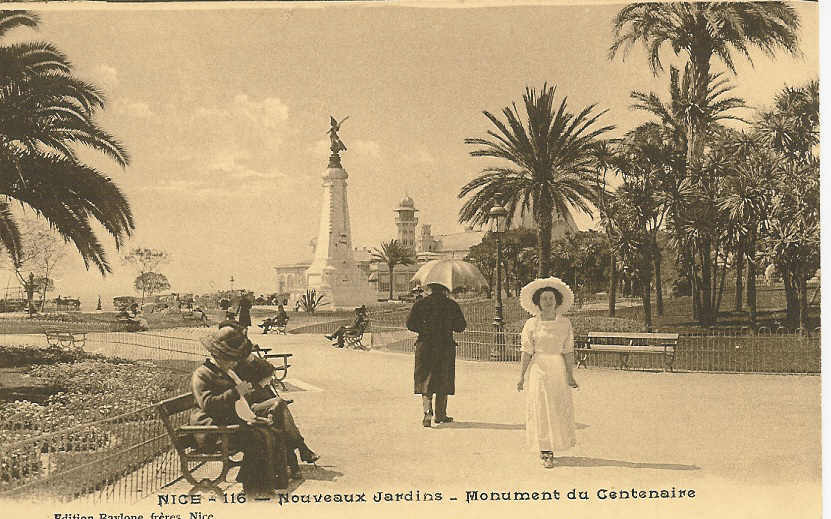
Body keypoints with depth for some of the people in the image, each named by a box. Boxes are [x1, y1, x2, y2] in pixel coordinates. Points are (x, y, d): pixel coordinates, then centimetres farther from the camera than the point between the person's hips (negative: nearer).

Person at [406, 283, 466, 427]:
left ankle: (427, 410, -17)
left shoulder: (420, 304, 0)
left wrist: (424, 330, 10)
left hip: (425, 346, 0)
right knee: (443, 381, 10)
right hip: (445, 346, 0)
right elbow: (461, 326, 1)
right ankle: (440, 415, 16)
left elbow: (410, 323, -5)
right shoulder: (452, 305, 0)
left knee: (426, 379, 3)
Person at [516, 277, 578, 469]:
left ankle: (552, 446, 23)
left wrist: (570, 375, 0)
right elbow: (526, 352, -1)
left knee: (560, 409, 4)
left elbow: (568, 352, 4)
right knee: (540, 409, -1)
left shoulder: (565, 323, 4)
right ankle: (545, 452, 7)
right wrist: (521, 377, -4)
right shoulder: (531, 324, 0)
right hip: (538, 369, -2)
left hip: (558, 369, 2)